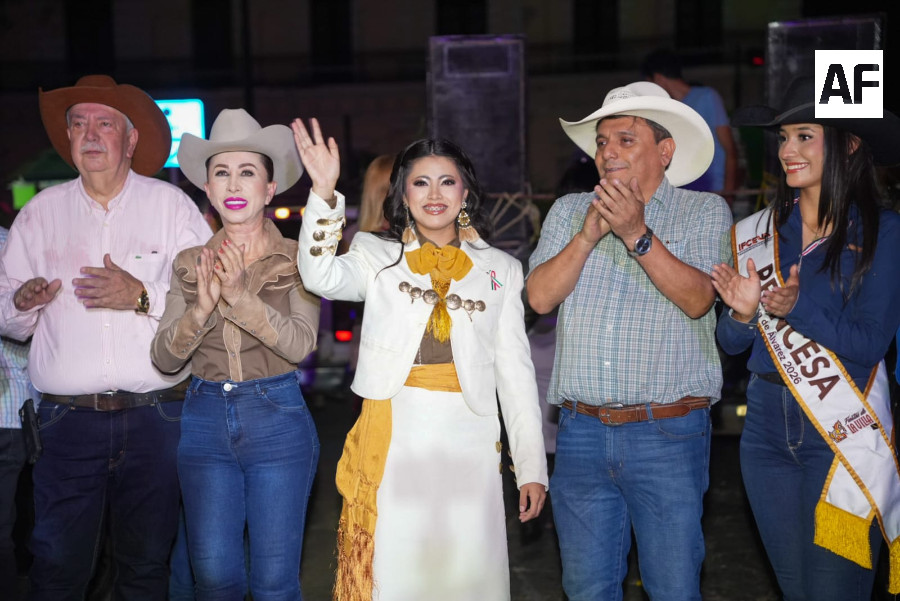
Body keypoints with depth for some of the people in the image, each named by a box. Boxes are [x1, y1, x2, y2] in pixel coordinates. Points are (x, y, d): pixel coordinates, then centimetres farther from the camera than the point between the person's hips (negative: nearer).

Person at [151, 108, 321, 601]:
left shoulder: (297, 259, -2)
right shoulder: (189, 264, 6)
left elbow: (301, 343, -15)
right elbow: (165, 358, -1)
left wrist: (241, 296, -28)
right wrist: (202, 306, -19)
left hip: (277, 419, -2)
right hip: (205, 421, 3)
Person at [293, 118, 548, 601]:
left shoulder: (500, 269, 10)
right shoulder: (377, 256, 7)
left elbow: (515, 370, 9)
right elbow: (321, 277, -14)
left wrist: (532, 467, 6)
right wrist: (324, 192, -25)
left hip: (467, 440, 1)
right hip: (391, 438, -1)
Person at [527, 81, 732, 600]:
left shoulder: (705, 212, 3)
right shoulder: (569, 211, 11)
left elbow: (697, 298, -12)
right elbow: (540, 297, -1)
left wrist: (637, 234, -21)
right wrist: (588, 234, -12)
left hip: (668, 437, -3)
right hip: (582, 433, 3)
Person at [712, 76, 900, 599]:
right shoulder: (757, 233, 5)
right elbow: (731, 342, 8)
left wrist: (798, 308, -25)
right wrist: (744, 313, -13)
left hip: (844, 434, -4)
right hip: (767, 426, 4)